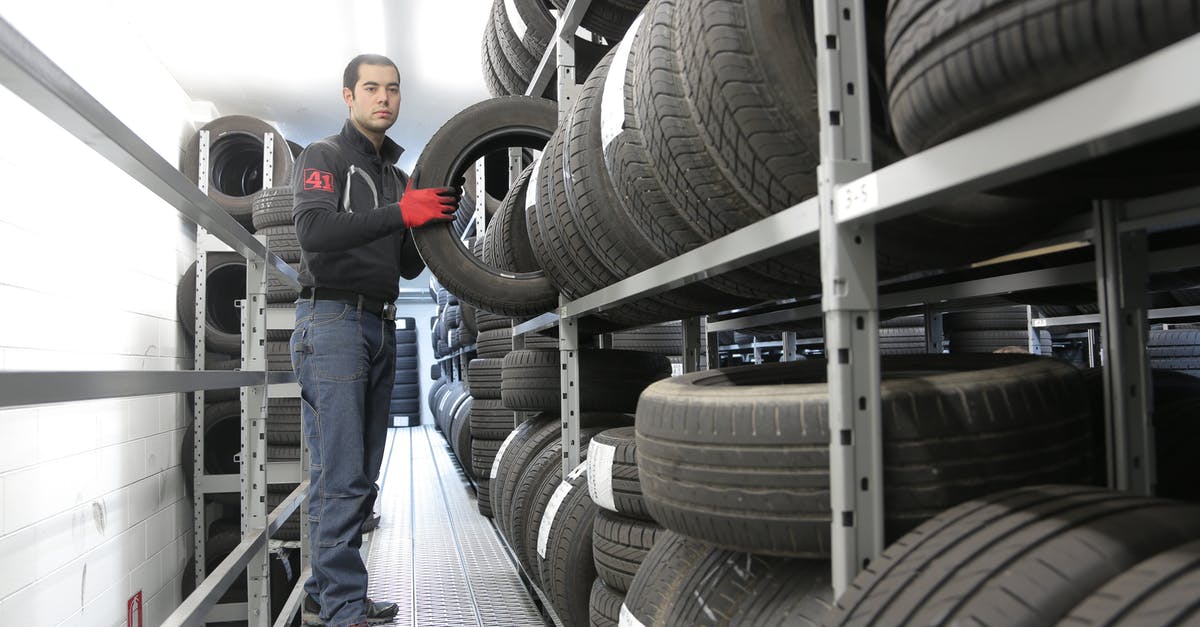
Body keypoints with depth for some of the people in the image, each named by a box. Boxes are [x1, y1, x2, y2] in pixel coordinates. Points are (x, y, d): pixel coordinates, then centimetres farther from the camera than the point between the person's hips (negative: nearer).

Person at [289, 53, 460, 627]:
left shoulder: (396, 175, 22)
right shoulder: (323, 156, 1)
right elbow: (314, 229, -18)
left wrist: (430, 219, 2)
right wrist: (401, 213, -22)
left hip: (381, 327, 8)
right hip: (332, 320, -8)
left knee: (361, 478, 8)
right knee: (340, 477, -10)